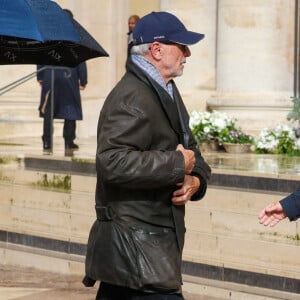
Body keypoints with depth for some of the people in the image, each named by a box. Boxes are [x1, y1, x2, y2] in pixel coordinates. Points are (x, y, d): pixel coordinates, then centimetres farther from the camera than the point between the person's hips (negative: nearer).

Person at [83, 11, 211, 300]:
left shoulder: (167, 93, 18)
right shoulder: (132, 98, -16)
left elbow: (191, 151, 22)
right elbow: (113, 162, -28)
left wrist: (196, 179, -2)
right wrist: (177, 164, -20)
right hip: (136, 241, -10)